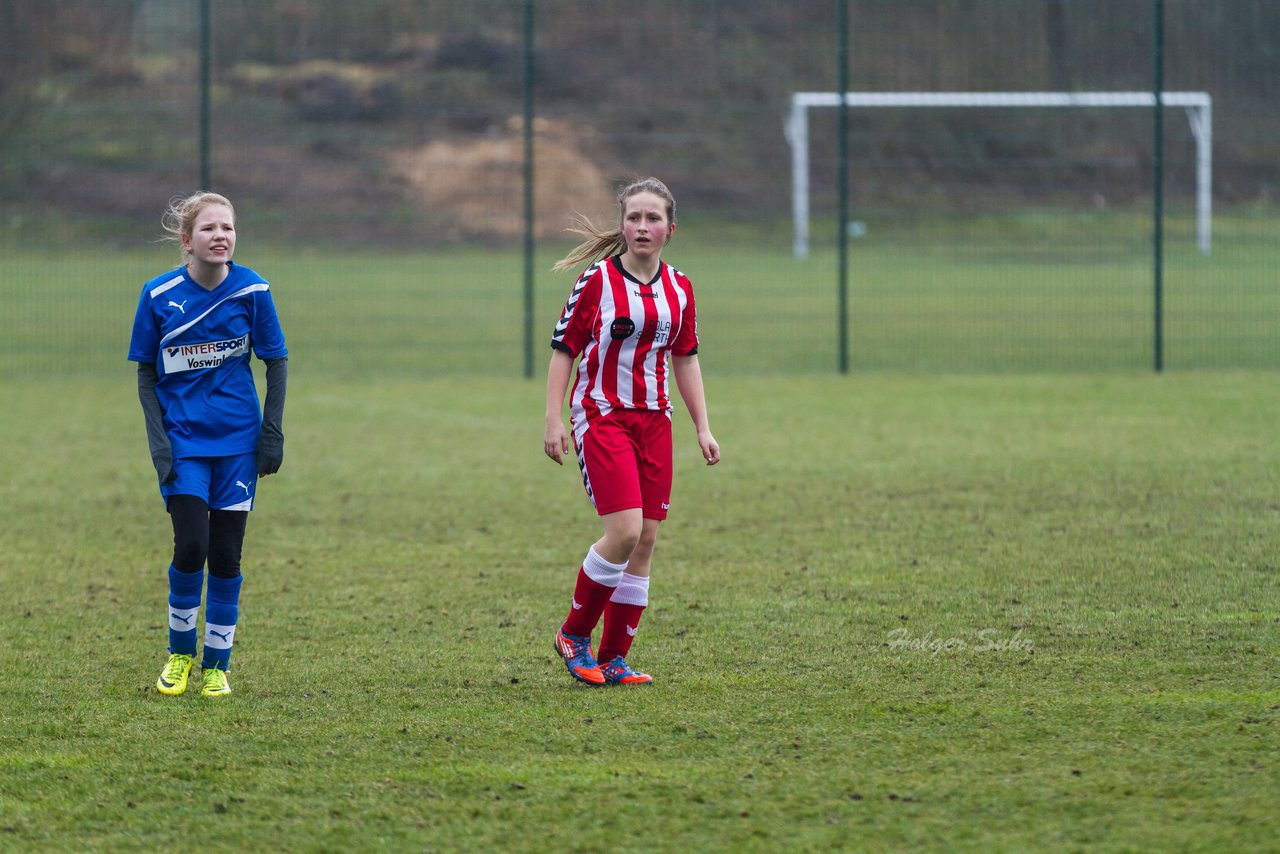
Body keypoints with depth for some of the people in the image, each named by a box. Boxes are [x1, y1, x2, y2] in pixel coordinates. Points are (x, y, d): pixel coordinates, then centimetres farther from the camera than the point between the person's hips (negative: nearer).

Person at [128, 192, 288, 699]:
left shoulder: (251, 290, -5)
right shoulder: (159, 296, -7)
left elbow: (277, 362, 4)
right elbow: (146, 372, 2)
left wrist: (272, 433, -1)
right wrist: (158, 439, -7)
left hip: (238, 440, 1)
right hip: (182, 442, -1)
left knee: (226, 553, 2)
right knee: (191, 546, -11)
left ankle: (217, 664, 16)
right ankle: (180, 652, 11)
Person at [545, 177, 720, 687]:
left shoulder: (678, 289, 8)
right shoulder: (597, 280, -7)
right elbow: (564, 349, -3)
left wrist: (703, 428, 13)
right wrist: (554, 420, -10)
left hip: (654, 422, 5)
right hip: (602, 416, -5)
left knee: (646, 540, 1)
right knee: (624, 531, -18)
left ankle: (613, 658, 9)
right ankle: (574, 634, 2)